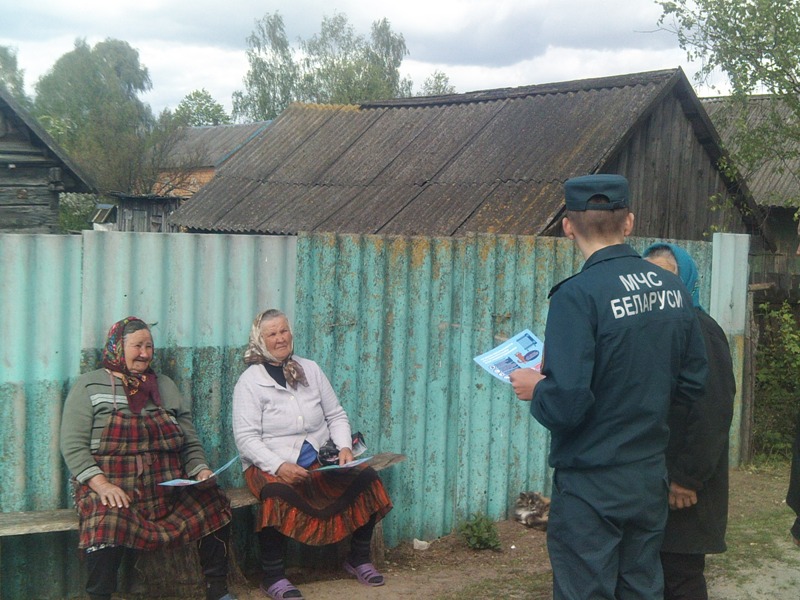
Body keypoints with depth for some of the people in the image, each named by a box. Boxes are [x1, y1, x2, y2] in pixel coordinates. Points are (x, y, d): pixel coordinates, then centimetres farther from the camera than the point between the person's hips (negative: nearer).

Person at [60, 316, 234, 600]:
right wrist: (101, 484, -18)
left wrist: (201, 470, -2)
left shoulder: (165, 386, 20)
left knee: (213, 501, -18)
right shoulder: (89, 386, 7)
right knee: (106, 523, -36)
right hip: (113, 484, -4)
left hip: (168, 482, 5)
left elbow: (190, 443, 19)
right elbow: (73, 445, -3)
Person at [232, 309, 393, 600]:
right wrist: (279, 466, -24)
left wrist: (345, 447, -6)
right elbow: (246, 438, -10)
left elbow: (336, 415, 14)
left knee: (365, 477, -15)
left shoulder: (310, 369, 12)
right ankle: (272, 576, -19)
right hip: (273, 465, -5)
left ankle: (358, 559, 2)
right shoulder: (249, 381, -2)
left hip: (322, 461, 5)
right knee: (278, 494, -37)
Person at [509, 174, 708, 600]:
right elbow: (692, 384, 8)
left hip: (591, 488, -6)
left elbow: (565, 405, -25)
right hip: (651, 482, 6)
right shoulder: (672, 289, 0)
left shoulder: (577, 295, -20)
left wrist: (535, 389, -5)